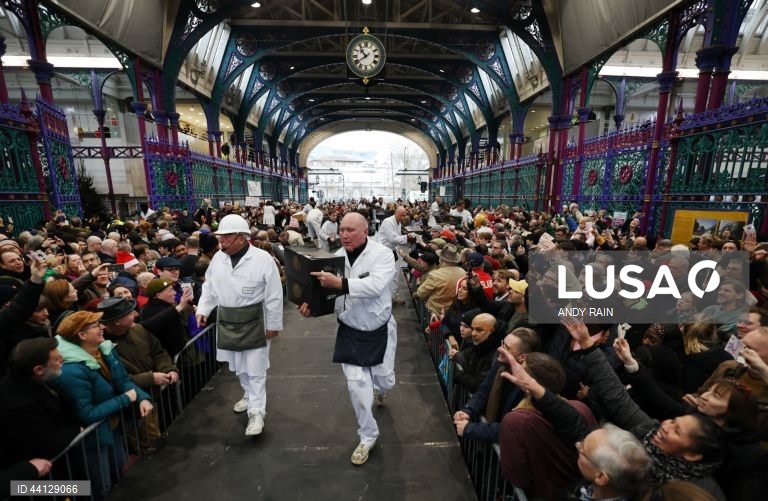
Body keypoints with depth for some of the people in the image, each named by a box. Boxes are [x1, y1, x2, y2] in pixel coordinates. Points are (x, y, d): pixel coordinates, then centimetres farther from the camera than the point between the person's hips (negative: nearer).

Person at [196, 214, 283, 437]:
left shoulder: (263, 259, -17)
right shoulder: (218, 258, 1)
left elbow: (274, 296, -13)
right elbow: (209, 287, 13)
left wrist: (273, 324, -10)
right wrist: (202, 309, 1)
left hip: (254, 322, -5)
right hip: (226, 321, 6)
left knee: (255, 369, 3)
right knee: (239, 366, 21)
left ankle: (256, 412, 16)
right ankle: (249, 394, 45)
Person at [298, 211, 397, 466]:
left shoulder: (382, 254, -20)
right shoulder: (337, 257, -6)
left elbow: (375, 285, -35)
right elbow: (328, 289, -4)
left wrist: (340, 283, -43)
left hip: (380, 329, -2)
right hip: (350, 330, 2)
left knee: (384, 380, 16)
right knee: (357, 384, 4)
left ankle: (379, 389, 57)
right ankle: (368, 436, 27)